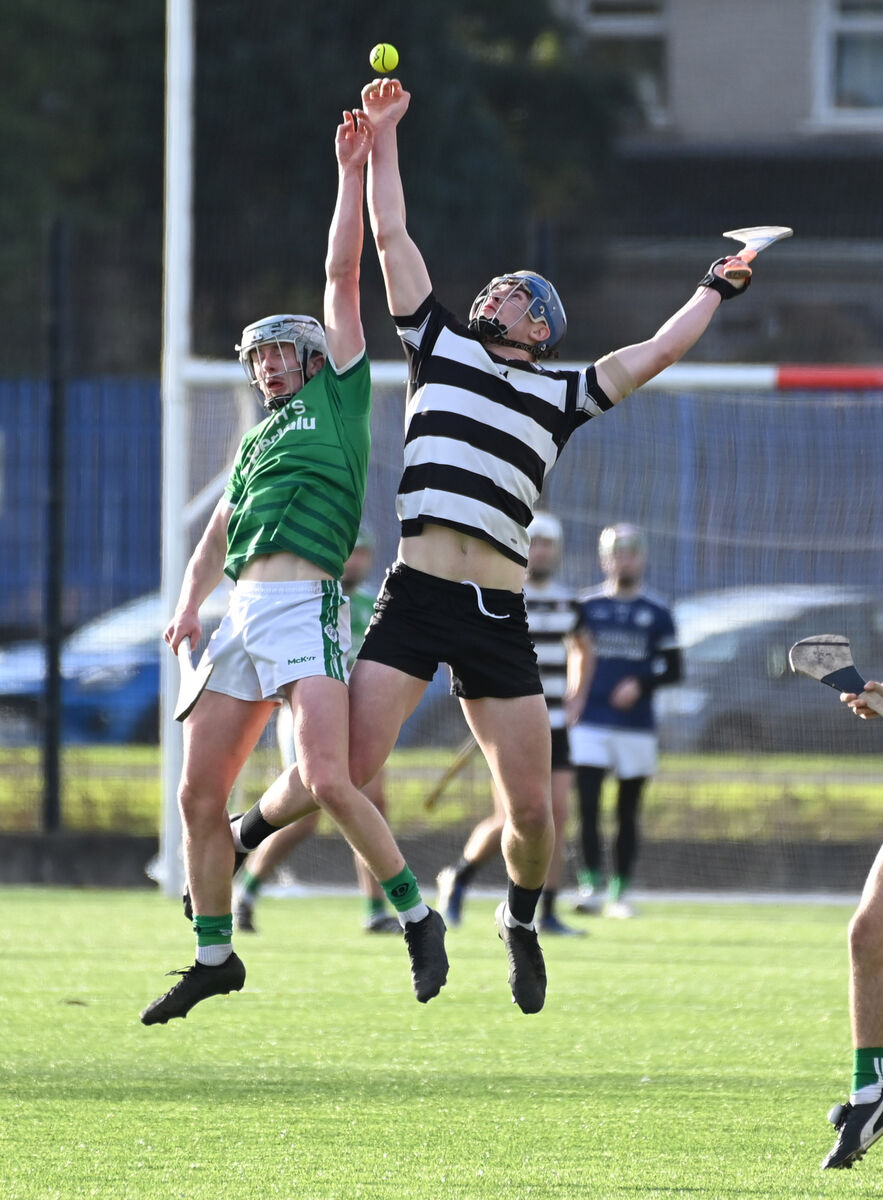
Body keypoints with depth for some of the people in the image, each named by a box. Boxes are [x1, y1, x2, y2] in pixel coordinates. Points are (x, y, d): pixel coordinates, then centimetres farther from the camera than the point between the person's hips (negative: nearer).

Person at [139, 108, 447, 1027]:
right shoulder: (255, 443, 28)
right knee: (198, 794, 3)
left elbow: (342, 276, 7)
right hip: (239, 619, 7)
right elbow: (219, 533, 28)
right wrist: (189, 603, 10)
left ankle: (417, 917, -9)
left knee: (326, 779, -21)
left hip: (305, 604, -7)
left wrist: (352, 171, 7)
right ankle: (214, 955, 14)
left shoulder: (336, 398, 11)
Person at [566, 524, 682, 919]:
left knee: (627, 812, 6)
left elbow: (674, 669, 5)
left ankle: (621, 892, 13)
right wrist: (572, 701, -1)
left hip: (637, 727, 0)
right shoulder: (586, 606, 7)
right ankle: (591, 886, -12)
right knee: (587, 806, -13)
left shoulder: (656, 613, 6)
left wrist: (640, 684, -12)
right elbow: (573, 657, 13)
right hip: (590, 723, 0)